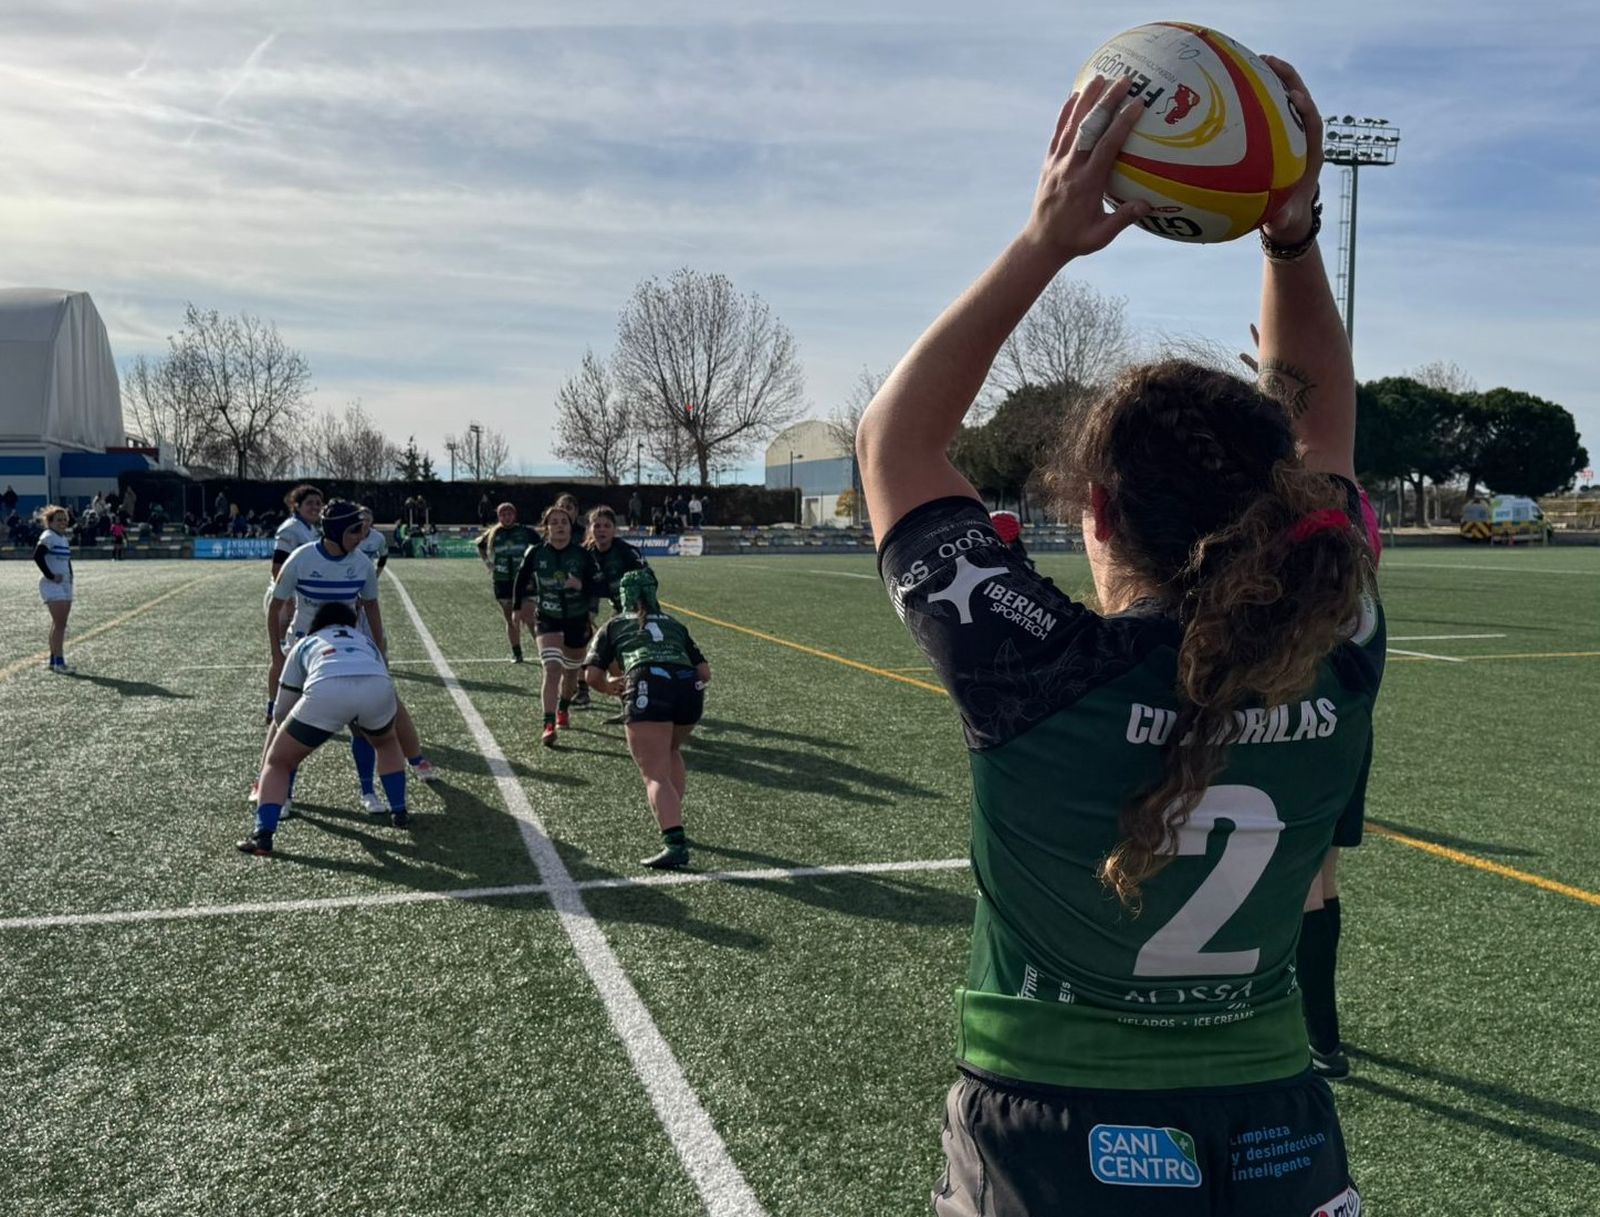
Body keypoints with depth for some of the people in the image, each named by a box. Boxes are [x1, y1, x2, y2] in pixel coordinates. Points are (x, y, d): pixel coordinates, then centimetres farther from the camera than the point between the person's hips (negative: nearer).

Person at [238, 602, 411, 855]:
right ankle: (399, 812, 32)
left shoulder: (304, 644, 37)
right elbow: (390, 696, 46)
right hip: (377, 686, 2)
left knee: (278, 762, 19)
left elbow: (281, 714, 39)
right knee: (387, 744, 36)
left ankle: (263, 835, 4)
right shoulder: (366, 641, 42)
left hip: (326, 690, -2)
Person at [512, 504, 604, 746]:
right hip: (547, 620, -1)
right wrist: (518, 607, 12)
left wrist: (581, 585, -29)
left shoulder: (583, 555, -12)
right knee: (552, 668, -21)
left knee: (571, 673, 16)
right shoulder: (535, 553, -9)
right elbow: (521, 580, 8)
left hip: (577, 621, 1)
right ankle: (548, 725, -22)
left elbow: (599, 587, -10)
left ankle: (562, 710, 46)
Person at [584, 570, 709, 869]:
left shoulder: (614, 626, 25)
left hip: (648, 687, -4)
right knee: (671, 753, 30)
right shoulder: (675, 625, 32)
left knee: (656, 776, -7)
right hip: (690, 688, 4)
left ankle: (675, 844, -23)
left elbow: (592, 675, 14)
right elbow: (705, 672, 24)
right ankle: (673, 824, 29)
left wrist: (609, 687, 34)